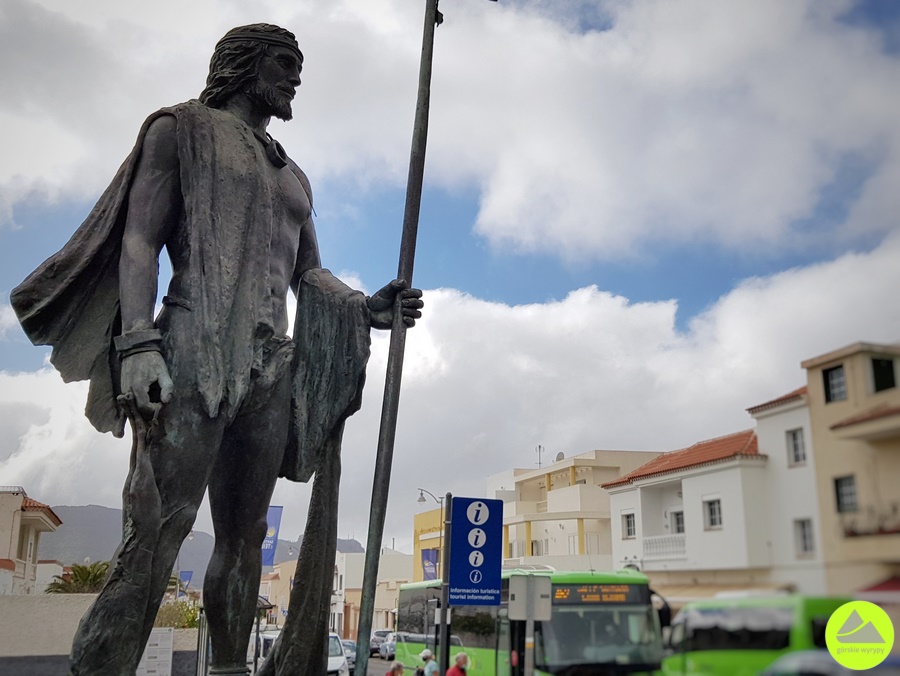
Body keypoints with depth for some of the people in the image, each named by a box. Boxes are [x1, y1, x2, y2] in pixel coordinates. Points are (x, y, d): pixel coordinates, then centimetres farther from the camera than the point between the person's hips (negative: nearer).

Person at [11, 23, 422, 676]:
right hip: (194, 351, -6)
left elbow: (310, 274, 25)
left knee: (244, 538, 5)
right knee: (154, 538, -15)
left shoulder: (293, 177, 28)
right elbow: (140, 239, -1)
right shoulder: (183, 128, 11)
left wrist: (366, 307, 4)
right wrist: (139, 343, -15)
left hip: (271, 365, 7)